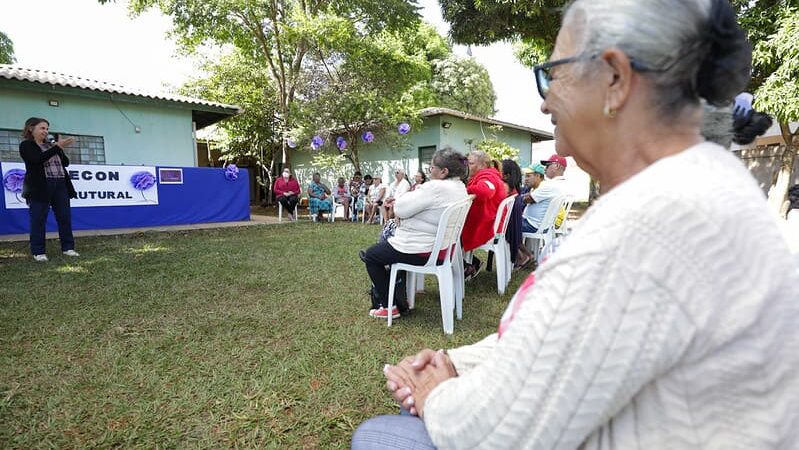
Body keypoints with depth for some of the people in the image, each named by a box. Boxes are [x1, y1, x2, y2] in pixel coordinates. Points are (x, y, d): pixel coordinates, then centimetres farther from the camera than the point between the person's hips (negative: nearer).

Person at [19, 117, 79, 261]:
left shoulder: (50, 145, 19)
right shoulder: (26, 145, 2)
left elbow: (66, 163, 15)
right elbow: (38, 159, -17)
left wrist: (61, 148, -1)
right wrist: (58, 147, -19)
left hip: (60, 185, 6)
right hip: (40, 187, -5)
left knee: (65, 217, 5)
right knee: (39, 219, -1)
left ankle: (67, 247, 11)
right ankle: (38, 251, 5)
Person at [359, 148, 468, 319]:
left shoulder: (436, 187, -26)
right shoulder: (460, 187, 5)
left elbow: (401, 209, -20)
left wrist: (398, 201, 2)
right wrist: (401, 201, 5)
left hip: (421, 250, -10)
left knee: (370, 255, 10)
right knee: (386, 245, 32)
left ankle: (389, 306, 14)